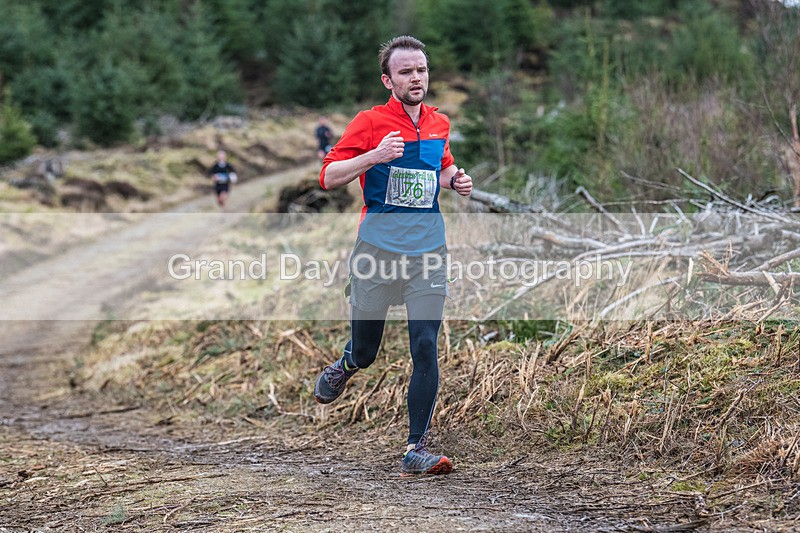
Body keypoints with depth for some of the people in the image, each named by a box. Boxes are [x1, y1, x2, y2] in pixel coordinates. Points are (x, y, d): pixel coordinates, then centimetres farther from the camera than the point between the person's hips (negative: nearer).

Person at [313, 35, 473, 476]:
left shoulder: (439, 125, 8)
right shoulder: (370, 122, -6)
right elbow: (328, 177, -7)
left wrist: (455, 180, 4)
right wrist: (374, 156, -22)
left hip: (427, 253, 3)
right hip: (377, 252, -3)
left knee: (426, 349, -8)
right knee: (365, 351, 9)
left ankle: (416, 451, -3)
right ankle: (345, 366, 47)